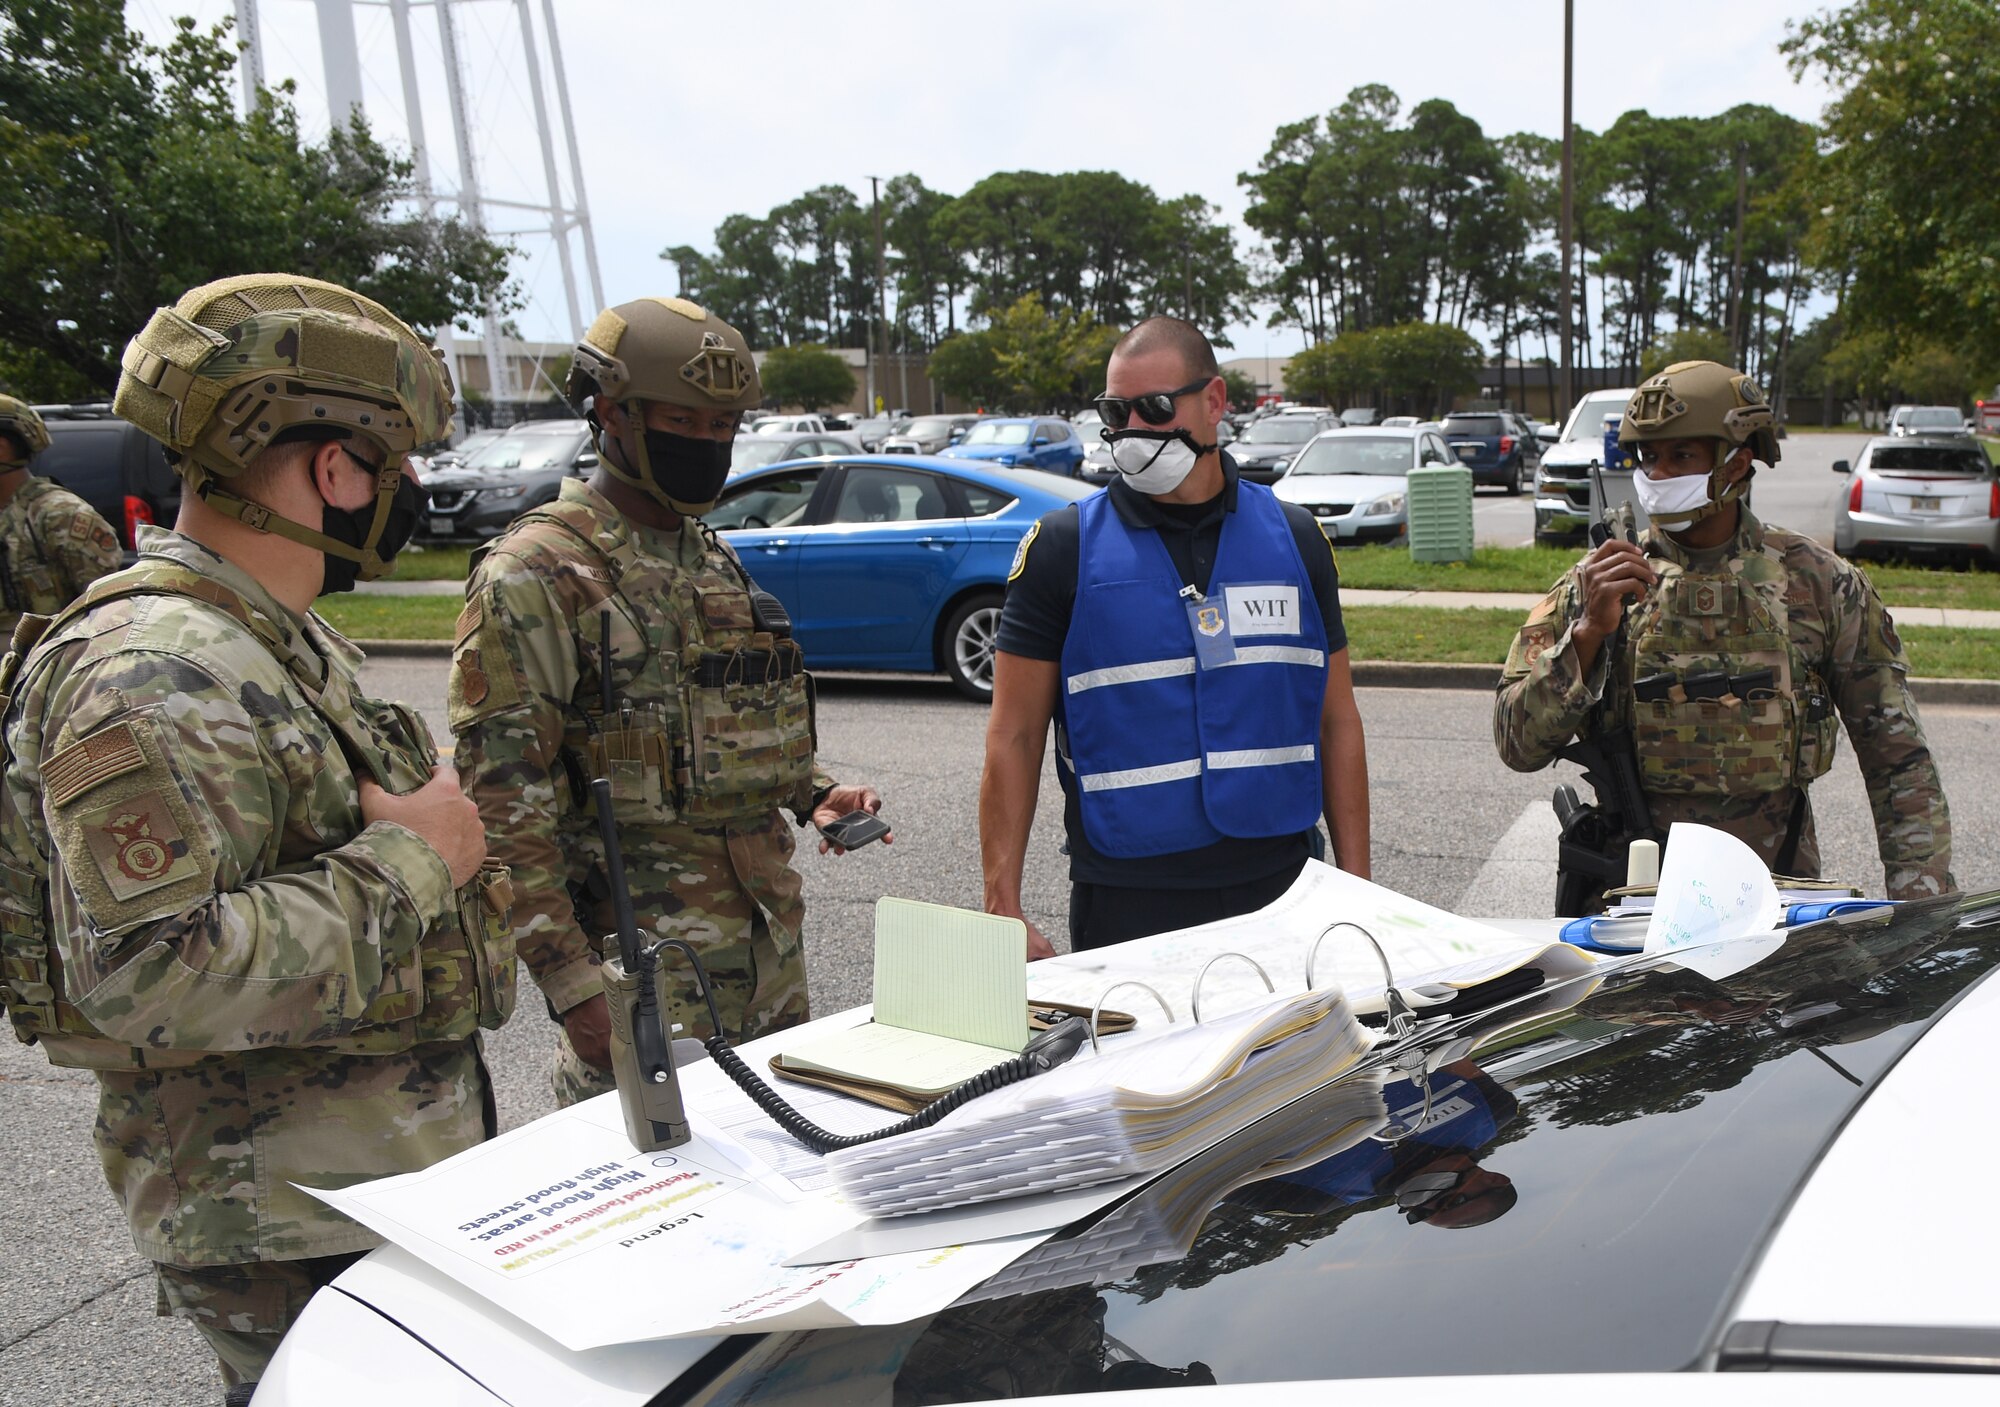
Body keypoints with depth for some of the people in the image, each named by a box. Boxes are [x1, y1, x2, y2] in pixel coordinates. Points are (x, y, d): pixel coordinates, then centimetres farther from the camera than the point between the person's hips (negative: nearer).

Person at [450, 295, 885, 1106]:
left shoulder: (717, 561, 13)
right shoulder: (535, 575, -12)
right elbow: (504, 810, -17)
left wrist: (814, 794, 5)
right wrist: (574, 988, -21)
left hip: (772, 949, 8)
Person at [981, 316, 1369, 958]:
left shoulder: (1295, 537, 6)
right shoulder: (1062, 547, -3)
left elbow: (1337, 722, 9)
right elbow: (1014, 738, -3)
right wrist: (1004, 909, -8)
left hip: (1281, 893, 3)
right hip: (1128, 903, -2)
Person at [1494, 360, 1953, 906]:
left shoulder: (1818, 582, 6)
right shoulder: (1594, 585, 4)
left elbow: (1898, 758, 10)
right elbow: (1519, 745, -4)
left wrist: (1920, 907, 3)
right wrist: (1589, 631, -15)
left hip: (1776, 892, 2)